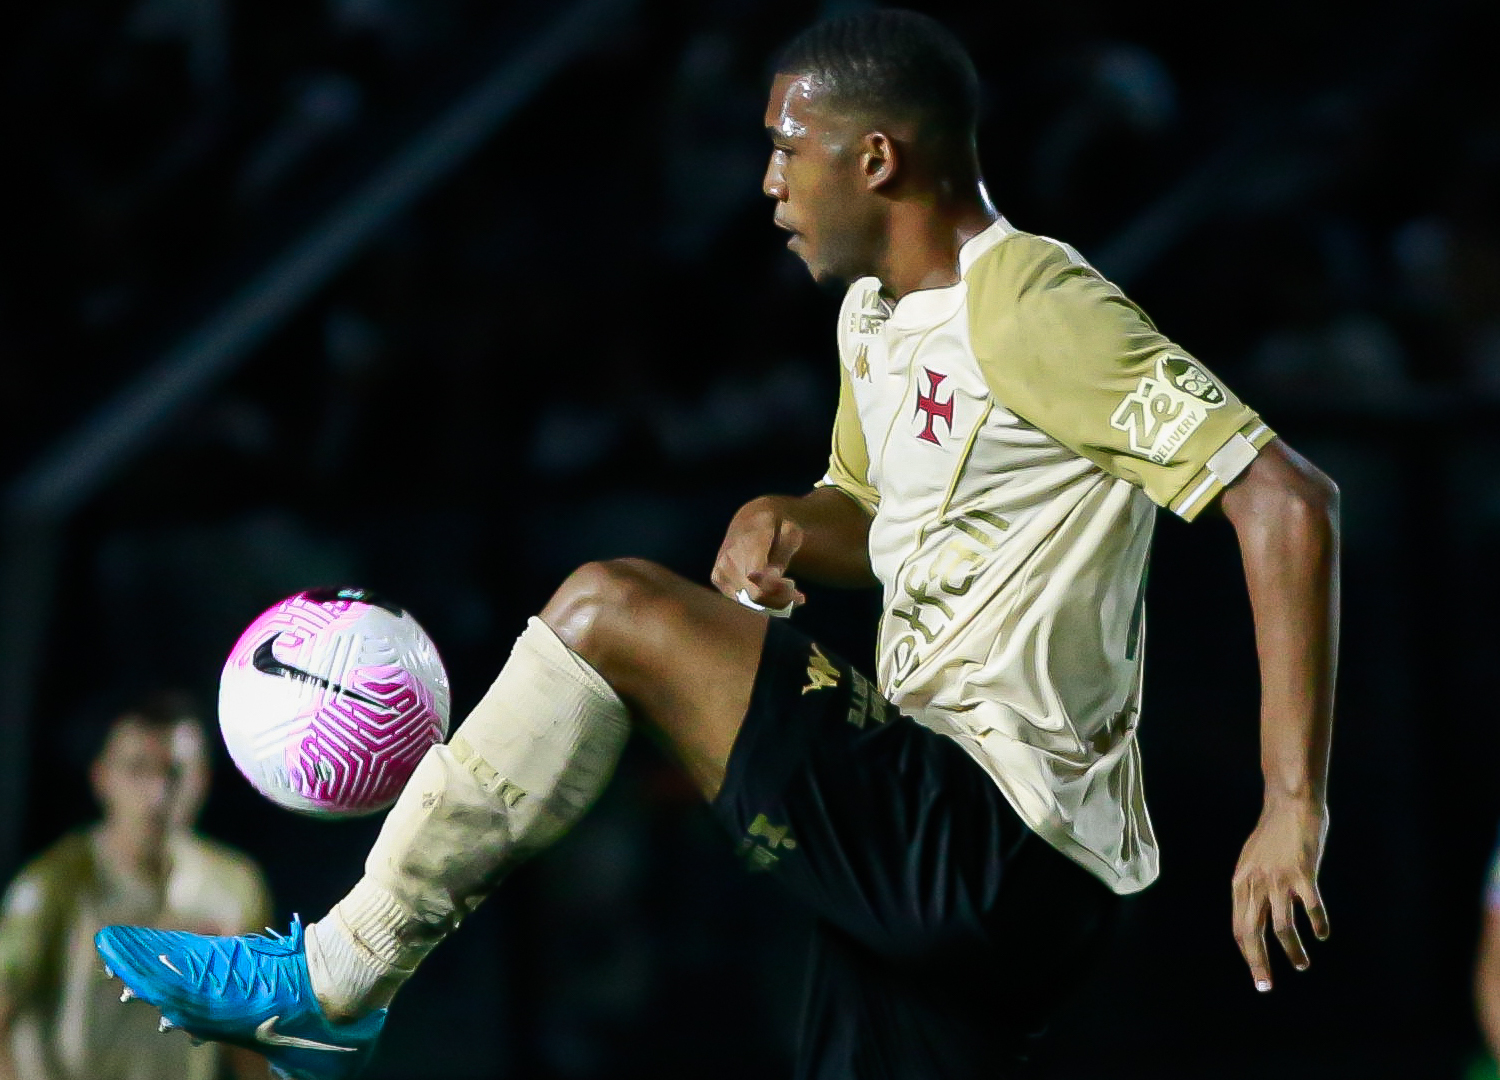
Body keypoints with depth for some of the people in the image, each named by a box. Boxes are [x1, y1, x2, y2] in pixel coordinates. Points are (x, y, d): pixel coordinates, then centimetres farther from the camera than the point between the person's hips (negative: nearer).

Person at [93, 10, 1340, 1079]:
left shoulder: (1036, 311, -14)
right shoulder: (877, 317, 15)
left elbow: (1288, 502, -21)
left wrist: (1295, 812, -26)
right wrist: (787, 523, 5)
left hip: (996, 851, -10)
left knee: (608, 608, -14)